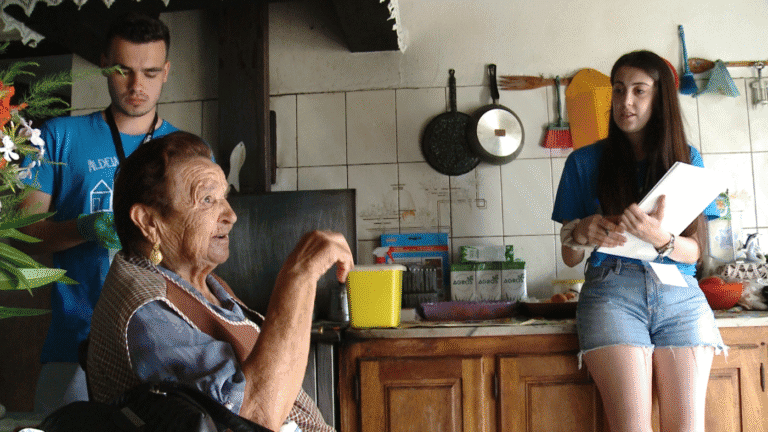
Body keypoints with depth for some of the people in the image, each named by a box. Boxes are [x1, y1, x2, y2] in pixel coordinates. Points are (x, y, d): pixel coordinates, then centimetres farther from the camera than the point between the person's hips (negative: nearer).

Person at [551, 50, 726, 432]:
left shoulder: (687, 159, 15)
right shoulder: (585, 162, 10)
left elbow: (694, 251, 8)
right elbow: (569, 256, 11)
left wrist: (659, 238, -15)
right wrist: (584, 234, -13)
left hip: (680, 296, 2)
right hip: (611, 293, -2)